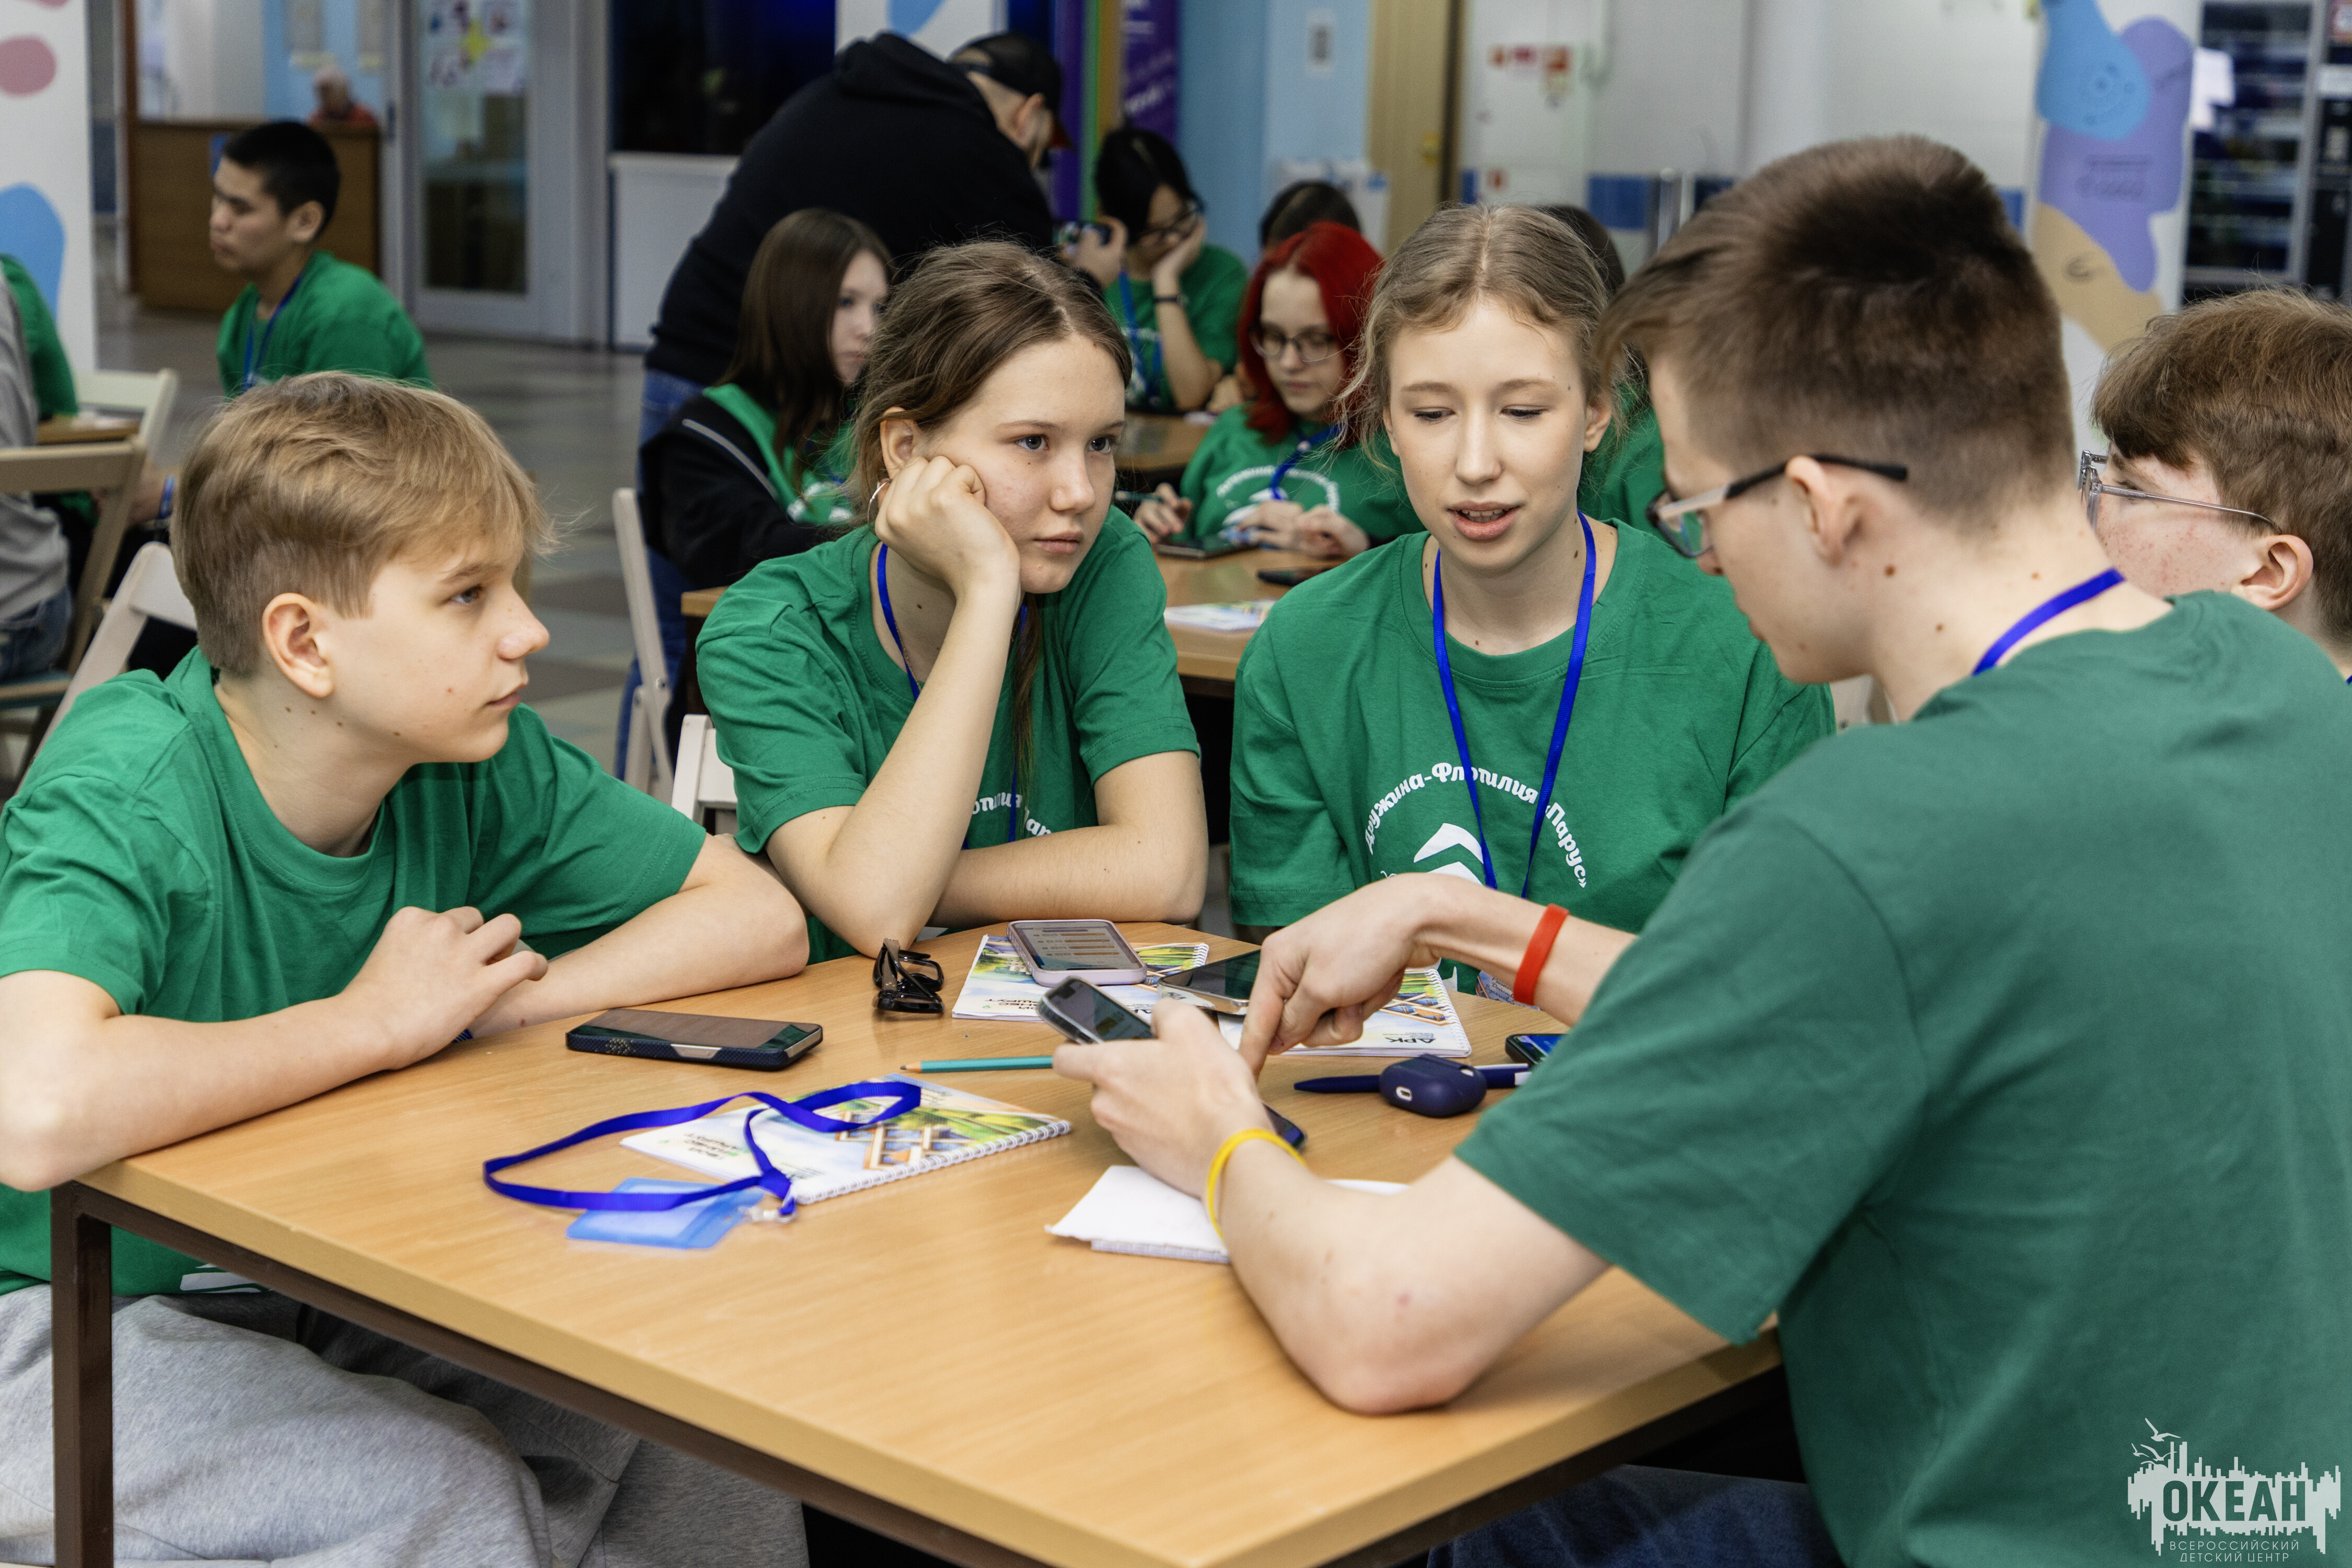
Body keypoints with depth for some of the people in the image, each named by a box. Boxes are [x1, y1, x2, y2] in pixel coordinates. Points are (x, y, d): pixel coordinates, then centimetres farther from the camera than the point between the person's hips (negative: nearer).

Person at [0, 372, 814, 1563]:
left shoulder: (478, 760, -8)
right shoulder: (131, 787, -26)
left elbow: (759, 917, 0)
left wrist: (512, 998, -17)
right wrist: (377, 1020, -30)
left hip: (318, 1288, 6)